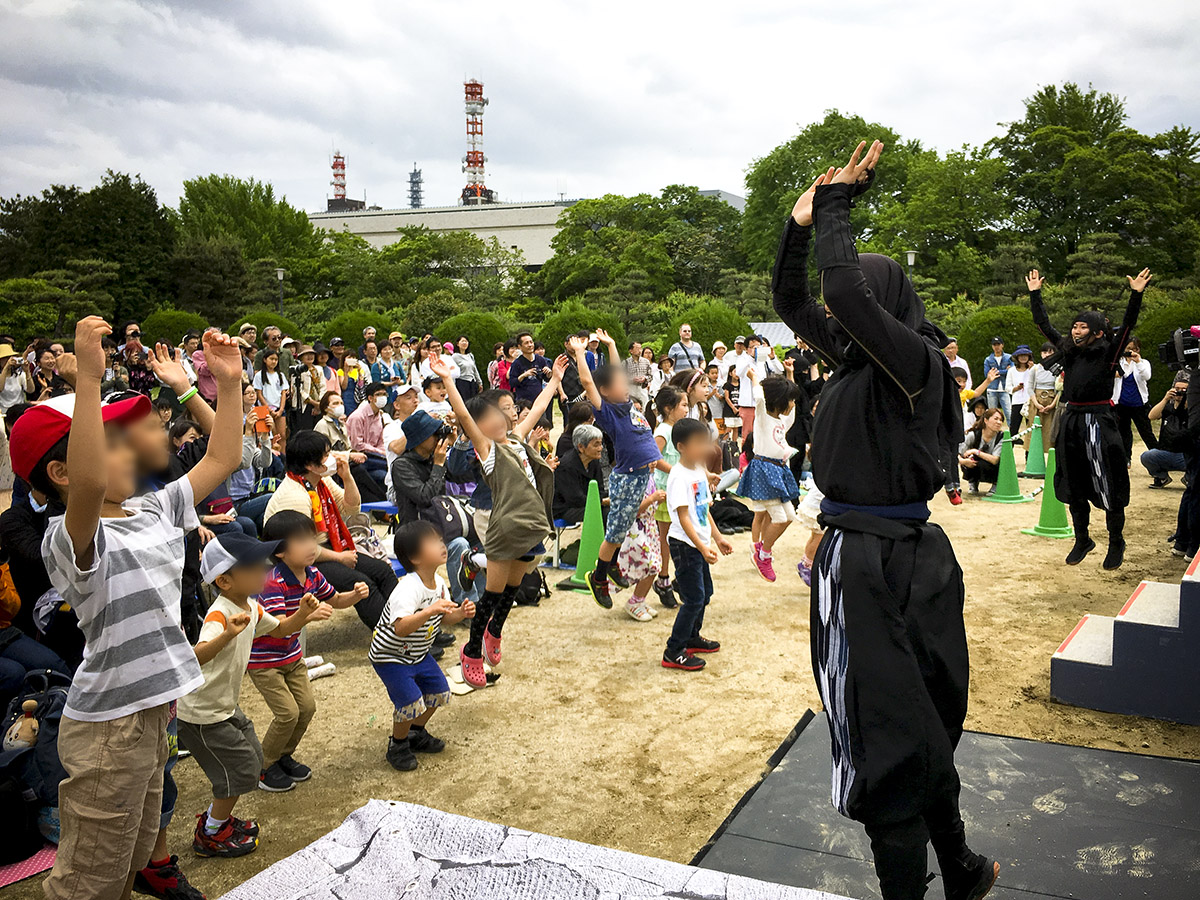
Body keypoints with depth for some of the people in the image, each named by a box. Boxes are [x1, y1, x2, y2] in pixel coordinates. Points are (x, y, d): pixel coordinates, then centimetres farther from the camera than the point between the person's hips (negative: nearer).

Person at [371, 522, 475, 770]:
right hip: (391, 656, -8)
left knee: (438, 691, 11)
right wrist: (430, 610, -53)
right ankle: (397, 746, 15)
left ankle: (417, 734, 36)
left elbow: (443, 617, 7)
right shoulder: (408, 589, -34)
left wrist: (460, 613, -12)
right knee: (410, 702, -13)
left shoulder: (439, 583, -6)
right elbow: (400, 628, -45)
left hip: (419, 654, 8)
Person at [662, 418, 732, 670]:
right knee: (694, 598, -7)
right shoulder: (679, 476, -18)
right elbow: (683, 517, -23)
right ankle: (673, 652, 2)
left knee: (705, 593, 18)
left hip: (699, 545, 9)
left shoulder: (700, 472, 10)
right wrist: (703, 547, -28)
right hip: (684, 544, -9)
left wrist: (717, 538, 17)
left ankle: (692, 637, 35)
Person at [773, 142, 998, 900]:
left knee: (891, 732, 2)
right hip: (859, 552, 9)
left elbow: (847, 291, -30)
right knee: (915, 725, 21)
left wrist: (835, 202, -16)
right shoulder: (859, 359, 9)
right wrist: (801, 224, 3)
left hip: (888, 561, -9)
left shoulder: (917, 361, -15)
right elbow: (790, 301, 17)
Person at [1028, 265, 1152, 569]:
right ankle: (1082, 540, 25)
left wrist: (1136, 294, -23)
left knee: (1108, 487, 0)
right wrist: (1035, 293, 21)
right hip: (1071, 420, 5)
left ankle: (1116, 543, 14)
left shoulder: (1109, 352, -2)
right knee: (1074, 487, 11)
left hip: (1099, 421, -5)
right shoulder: (1068, 350, 11)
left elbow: (1127, 326, -13)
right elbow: (1044, 324, 19)